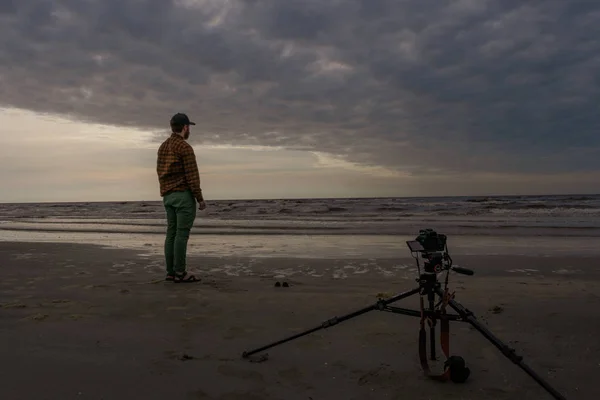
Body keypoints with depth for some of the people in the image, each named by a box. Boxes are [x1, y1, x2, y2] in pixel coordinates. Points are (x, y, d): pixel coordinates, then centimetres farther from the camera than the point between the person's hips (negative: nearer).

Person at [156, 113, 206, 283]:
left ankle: (171, 272, 8)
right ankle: (180, 273, -5)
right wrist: (200, 198, -11)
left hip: (168, 195, 8)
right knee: (182, 234, -7)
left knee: (172, 233, 7)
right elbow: (192, 176, -16)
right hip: (184, 195, -8)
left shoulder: (163, 147, 15)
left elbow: (160, 173, 18)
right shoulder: (185, 147, -12)